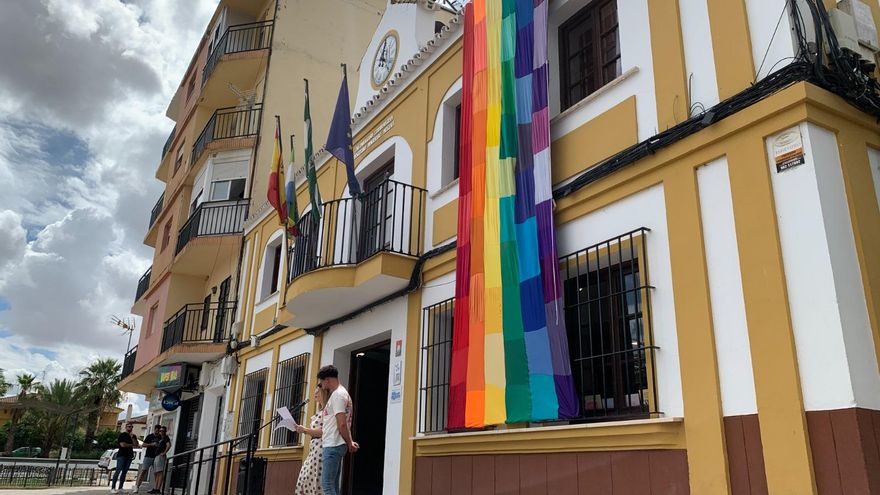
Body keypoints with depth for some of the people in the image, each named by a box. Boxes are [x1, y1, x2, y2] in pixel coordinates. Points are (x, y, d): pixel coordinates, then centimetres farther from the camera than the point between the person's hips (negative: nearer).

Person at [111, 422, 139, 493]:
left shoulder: (133, 436, 15)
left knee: (124, 472, 2)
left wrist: (132, 437, -7)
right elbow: (122, 444, -11)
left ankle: (120, 488, 3)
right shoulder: (122, 435, 0)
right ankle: (113, 488, -12)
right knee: (118, 471, -12)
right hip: (121, 455, -5)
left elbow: (136, 444, 4)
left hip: (129, 456, 5)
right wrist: (131, 445, 1)